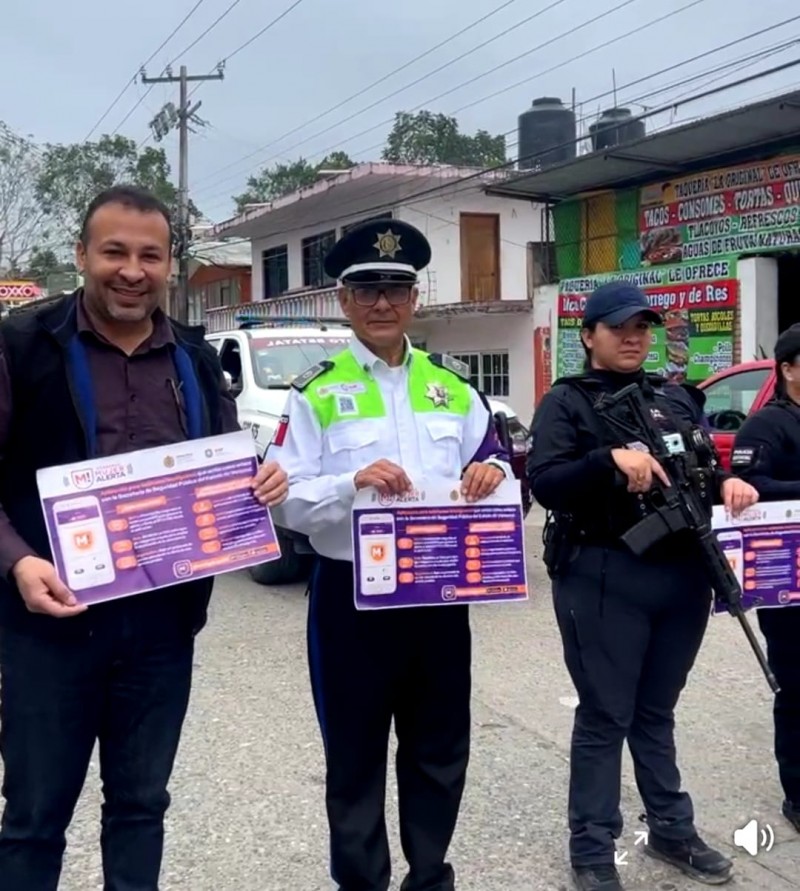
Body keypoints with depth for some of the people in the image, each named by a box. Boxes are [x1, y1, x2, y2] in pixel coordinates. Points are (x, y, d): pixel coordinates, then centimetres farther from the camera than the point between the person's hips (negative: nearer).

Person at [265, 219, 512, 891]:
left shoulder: (454, 385, 8)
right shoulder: (316, 392, -5)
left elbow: (494, 467, 12)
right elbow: (286, 503, -10)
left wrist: (492, 473, -11)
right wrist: (351, 484, -27)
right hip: (352, 594, -3)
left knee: (441, 748, 16)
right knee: (355, 755, 10)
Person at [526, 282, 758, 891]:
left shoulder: (678, 398, 13)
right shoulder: (567, 402, -3)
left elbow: (704, 469, 18)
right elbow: (544, 483, -15)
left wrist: (729, 482, -5)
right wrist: (612, 459, -28)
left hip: (683, 575, 5)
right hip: (604, 580, -5)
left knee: (657, 712, 19)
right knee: (605, 716, 4)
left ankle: (672, 831, 32)